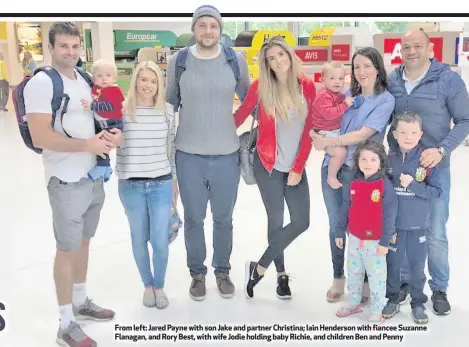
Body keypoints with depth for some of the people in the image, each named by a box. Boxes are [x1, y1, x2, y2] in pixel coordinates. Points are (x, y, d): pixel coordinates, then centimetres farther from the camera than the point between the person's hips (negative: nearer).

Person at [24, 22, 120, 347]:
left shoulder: (85, 80, 10)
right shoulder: (41, 83, -13)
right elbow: (40, 137, -21)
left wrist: (111, 134, 0)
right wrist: (86, 144, -23)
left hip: (95, 176, 7)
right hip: (67, 181, -7)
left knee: (83, 242, 18)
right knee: (68, 249, 3)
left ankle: (81, 302, 36)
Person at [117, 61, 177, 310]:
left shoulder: (167, 110, 0)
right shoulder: (121, 109, -5)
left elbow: (172, 147, 7)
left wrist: (174, 180, 10)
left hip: (161, 185, 1)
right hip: (131, 185, 0)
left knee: (160, 241, 3)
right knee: (139, 239, 13)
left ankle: (159, 286, 28)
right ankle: (147, 285, 36)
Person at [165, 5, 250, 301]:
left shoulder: (236, 60, -2)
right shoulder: (178, 61, -2)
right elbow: (169, 104, 8)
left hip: (227, 155, 0)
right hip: (188, 156, 0)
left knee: (223, 218, 13)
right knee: (194, 219, 11)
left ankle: (223, 271, 33)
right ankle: (197, 273, 29)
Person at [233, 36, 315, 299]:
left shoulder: (307, 86, -3)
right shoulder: (261, 87, -8)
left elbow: (309, 130, -1)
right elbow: (240, 115, 0)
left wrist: (298, 167, -4)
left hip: (295, 166, 3)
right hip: (267, 165, -3)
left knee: (302, 222, -1)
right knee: (276, 220, 2)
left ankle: (260, 267, 15)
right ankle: (281, 275, 24)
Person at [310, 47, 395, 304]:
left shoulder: (385, 100, -5)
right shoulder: (347, 95, 9)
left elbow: (364, 134, -14)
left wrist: (328, 142, -14)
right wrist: (317, 135, -3)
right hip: (332, 167, 4)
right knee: (336, 225, 11)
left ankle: (365, 281, 23)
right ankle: (338, 277, 28)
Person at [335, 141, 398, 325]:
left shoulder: (385, 185, -15)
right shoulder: (352, 184, -1)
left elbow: (389, 215, -14)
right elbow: (345, 210, 7)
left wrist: (385, 241, -14)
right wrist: (339, 232, 9)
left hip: (375, 241, -5)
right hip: (354, 239, 5)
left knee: (376, 277, 6)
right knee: (353, 274, 20)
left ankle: (377, 312, 19)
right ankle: (354, 303, 38)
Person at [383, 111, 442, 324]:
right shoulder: (389, 160, -4)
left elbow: (436, 192, -9)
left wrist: (413, 184, -23)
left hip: (418, 226, -1)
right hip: (393, 224, 2)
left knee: (417, 267, 11)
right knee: (393, 264, 15)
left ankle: (418, 304, 29)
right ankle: (393, 299, 33)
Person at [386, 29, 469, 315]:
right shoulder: (391, 81, 1)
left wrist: (441, 150, -20)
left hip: (434, 169, -3)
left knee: (435, 234, 6)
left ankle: (439, 289, 25)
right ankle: (404, 281, 31)